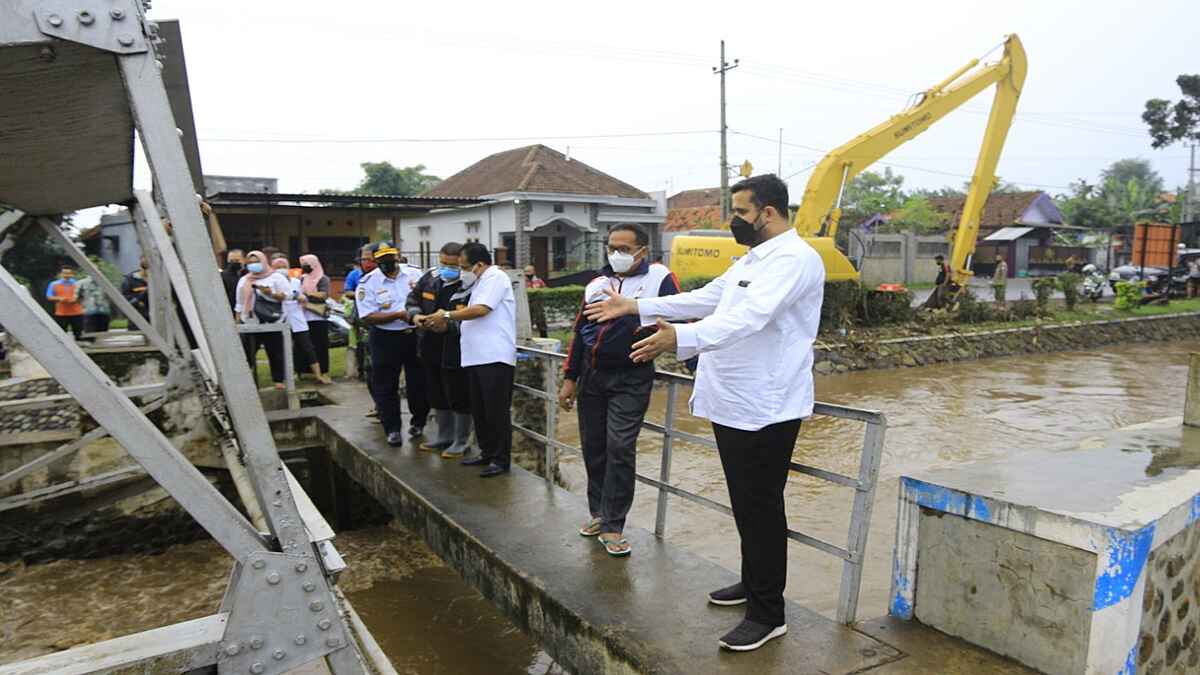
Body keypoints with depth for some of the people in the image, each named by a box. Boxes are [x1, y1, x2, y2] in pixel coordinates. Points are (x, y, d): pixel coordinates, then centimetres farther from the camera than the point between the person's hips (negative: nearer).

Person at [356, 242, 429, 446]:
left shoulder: (414, 273, 1)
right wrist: (398, 315, -22)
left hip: (415, 335, 2)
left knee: (419, 382, 11)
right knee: (385, 386, 4)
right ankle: (392, 429, 17)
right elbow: (368, 318, -12)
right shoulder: (368, 283, -6)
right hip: (385, 339, -2)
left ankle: (419, 422, 31)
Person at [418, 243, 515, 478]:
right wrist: (443, 323, 8)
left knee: (497, 412, -3)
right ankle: (487, 452, 25)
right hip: (477, 357, 10)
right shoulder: (480, 283, 22)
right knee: (479, 411, 14)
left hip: (495, 358, -10)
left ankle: (501, 459, 5)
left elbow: (481, 309, -20)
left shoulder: (496, 277, -8)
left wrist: (447, 315, -10)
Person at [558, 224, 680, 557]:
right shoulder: (596, 285, 10)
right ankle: (598, 512, 29)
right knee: (593, 446, 11)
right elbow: (580, 332, 14)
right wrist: (570, 378, 13)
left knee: (620, 447, -9)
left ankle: (612, 526, 4)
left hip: (631, 379, -5)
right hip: (592, 376, 5)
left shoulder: (658, 278, -5)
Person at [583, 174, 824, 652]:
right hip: (733, 403, 9)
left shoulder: (793, 259, -16)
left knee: (761, 508, 0)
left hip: (765, 409, -9)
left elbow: (748, 317, -32)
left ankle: (768, 614, 14)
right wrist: (635, 307, 18)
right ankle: (753, 582, 36)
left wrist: (679, 338, -44)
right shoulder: (751, 260, 17)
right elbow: (702, 299, 21)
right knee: (746, 504, 19)